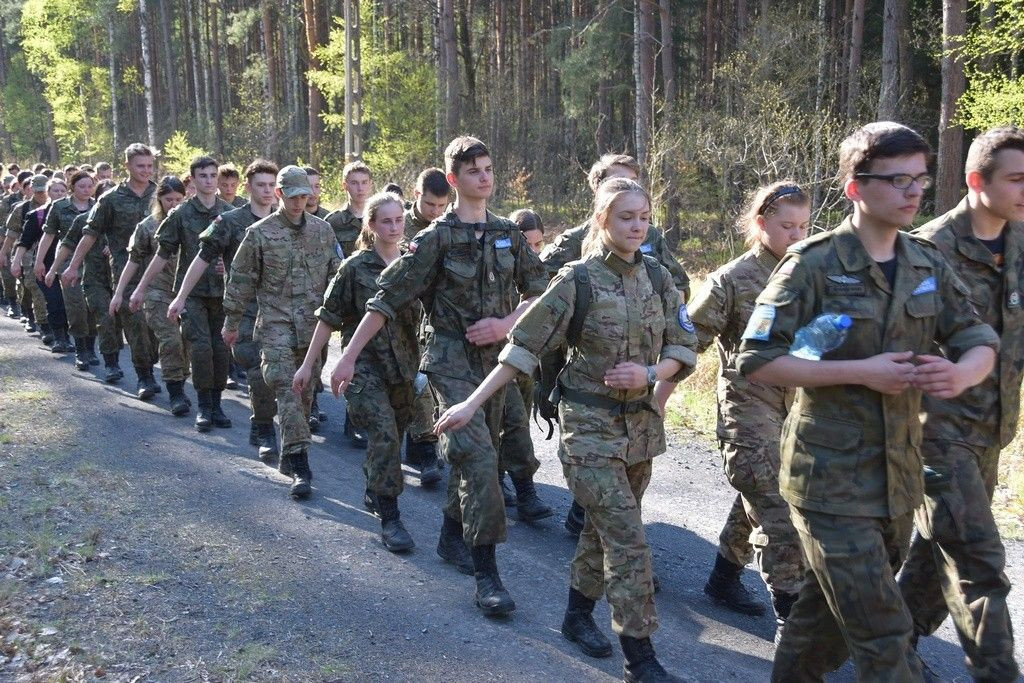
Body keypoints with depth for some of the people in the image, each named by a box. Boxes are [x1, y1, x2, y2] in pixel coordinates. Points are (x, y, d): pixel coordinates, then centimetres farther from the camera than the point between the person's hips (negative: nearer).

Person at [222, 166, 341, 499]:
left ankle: (289, 456, 28)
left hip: (313, 325, 4)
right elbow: (241, 280, 4)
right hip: (276, 324, -4)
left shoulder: (323, 230, 8)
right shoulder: (260, 233, -1)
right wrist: (231, 322, 7)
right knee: (286, 390, -13)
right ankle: (299, 466, -15)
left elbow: (335, 274, 16)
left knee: (305, 391, 11)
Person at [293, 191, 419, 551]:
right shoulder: (355, 267, -3)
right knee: (384, 434, -16)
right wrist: (308, 364, 1)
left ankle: (374, 493, 38)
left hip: (404, 365, 4)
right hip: (365, 364, -4)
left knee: (392, 436, 14)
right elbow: (330, 317, 0)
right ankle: (389, 518, -9)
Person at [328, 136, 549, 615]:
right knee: (478, 458, -16)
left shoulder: (508, 234, 7)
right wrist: (349, 356, -12)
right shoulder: (437, 238, -7)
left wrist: (506, 323, -9)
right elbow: (387, 299, -8)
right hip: (452, 360, -5)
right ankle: (485, 574, -11)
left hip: (496, 359, 6)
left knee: (476, 455, 15)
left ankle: (451, 537, 36)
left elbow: (538, 293, 10)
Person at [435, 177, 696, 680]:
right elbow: (525, 345, -11)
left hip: (642, 424, 5)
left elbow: (683, 350, 5)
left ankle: (577, 615, 37)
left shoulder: (658, 278, 3)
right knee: (627, 540, -8)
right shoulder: (577, 280, -11)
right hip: (591, 427, -5)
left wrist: (649, 374, -16)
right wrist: (472, 403, -14)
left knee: (603, 528, 17)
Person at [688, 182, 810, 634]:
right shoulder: (732, 280, -10)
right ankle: (790, 617, 2)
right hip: (747, 408, -6)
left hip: (795, 408, 6)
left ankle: (724, 579, 38)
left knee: (756, 502, 18)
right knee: (778, 513, -7)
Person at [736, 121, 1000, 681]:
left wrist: (961, 372, -16)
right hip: (830, 480, -6)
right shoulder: (813, 265, -13)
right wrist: (862, 372, -21)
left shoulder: (927, 265, 6)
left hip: (898, 480, 6)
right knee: (884, 634, -5)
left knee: (832, 608, 21)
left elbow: (980, 342, 9)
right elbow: (756, 361, -15)